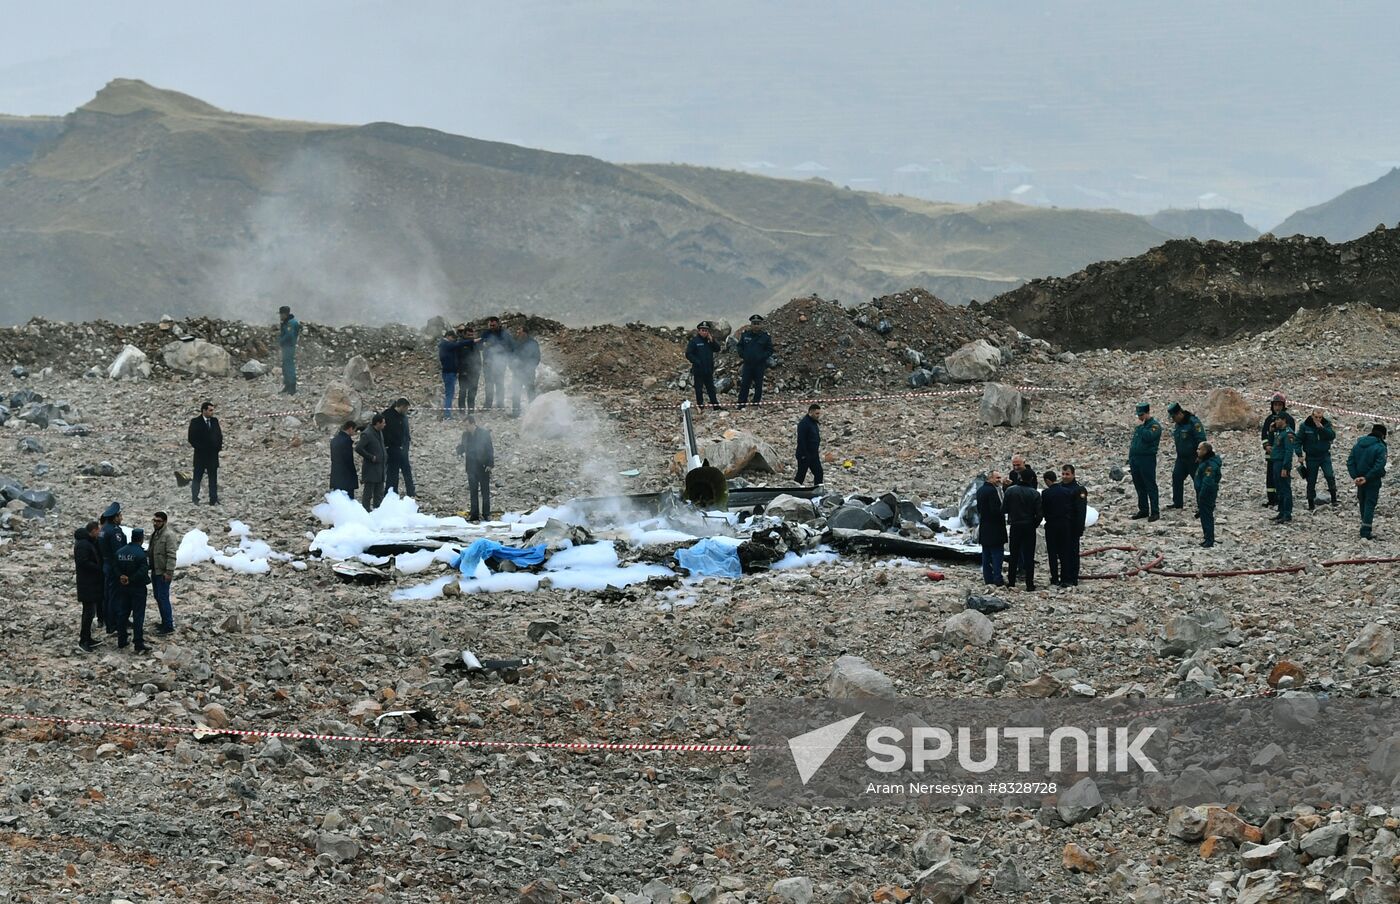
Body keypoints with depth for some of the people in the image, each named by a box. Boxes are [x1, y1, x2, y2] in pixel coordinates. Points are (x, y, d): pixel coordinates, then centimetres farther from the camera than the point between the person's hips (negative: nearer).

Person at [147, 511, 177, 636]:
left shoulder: (169, 535, -17)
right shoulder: (155, 533, 13)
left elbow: (171, 555, -22)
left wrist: (169, 572, -25)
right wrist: (144, 553, 5)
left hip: (163, 573, -10)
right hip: (155, 571, 10)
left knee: (163, 598, -9)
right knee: (158, 597, 15)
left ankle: (169, 626, -5)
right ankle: (164, 623, 25)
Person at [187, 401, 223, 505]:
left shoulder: (215, 421, 9)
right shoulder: (195, 422, -4)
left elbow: (219, 435, 13)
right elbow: (191, 438, -8)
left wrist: (219, 446, -3)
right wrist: (199, 447, -13)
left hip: (213, 455, 4)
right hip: (200, 455, -4)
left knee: (213, 479, 2)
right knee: (197, 478, 3)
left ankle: (213, 500, 2)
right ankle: (195, 499, 8)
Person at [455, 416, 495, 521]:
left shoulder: (484, 433, -8)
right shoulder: (465, 434, 5)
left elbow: (490, 449, -7)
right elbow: (462, 446, 15)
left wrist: (490, 464, -13)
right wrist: (460, 452, -10)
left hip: (483, 467, -4)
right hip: (471, 467, 4)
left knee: (485, 491, 2)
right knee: (473, 491, 7)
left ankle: (487, 514, 8)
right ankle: (474, 514, 11)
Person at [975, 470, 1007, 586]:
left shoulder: (980, 490, 10)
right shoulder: (992, 491, -18)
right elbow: (995, 510, -22)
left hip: (984, 528, 9)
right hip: (994, 528, -9)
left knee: (986, 554, 12)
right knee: (997, 554, -5)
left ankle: (988, 578, 15)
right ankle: (997, 580, -7)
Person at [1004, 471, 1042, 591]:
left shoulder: (1010, 490, -7)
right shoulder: (1035, 494, -7)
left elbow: (1003, 509, -6)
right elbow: (1039, 514, -7)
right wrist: (1035, 524, 9)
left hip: (1015, 527, 1)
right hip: (1029, 527, -1)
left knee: (1014, 555, 11)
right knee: (1029, 556, 3)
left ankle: (1011, 582, 13)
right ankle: (1029, 584, 1)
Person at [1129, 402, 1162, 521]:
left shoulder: (1154, 425, -7)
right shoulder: (1140, 425, 18)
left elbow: (1148, 437, -26)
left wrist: (1141, 426, -15)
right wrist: (1130, 459, 19)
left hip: (1147, 459, -8)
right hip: (1135, 458, 8)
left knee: (1150, 486, -5)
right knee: (1139, 486, 12)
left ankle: (1154, 512, -3)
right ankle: (1143, 510, 20)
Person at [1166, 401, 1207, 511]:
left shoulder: (1193, 422, -18)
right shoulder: (1178, 424, 10)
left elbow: (1201, 440, -21)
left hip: (1193, 458, -9)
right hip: (1181, 457, 9)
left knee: (1198, 481, -3)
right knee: (1177, 478, 6)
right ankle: (1178, 503, 15)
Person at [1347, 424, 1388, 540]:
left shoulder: (1358, 444, 5)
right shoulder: (1380, 447, -14)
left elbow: (1350, 462, 1)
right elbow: (1379, 465, -23)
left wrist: (1355, 477, -5)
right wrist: (1367, 478, -18)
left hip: (1360, 481, 5)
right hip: (1373, 482, -5)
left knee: (1363, 504, 18)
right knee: (1370, 505, 0)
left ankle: (1365, 531, 29)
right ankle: (1365, 533, -7)